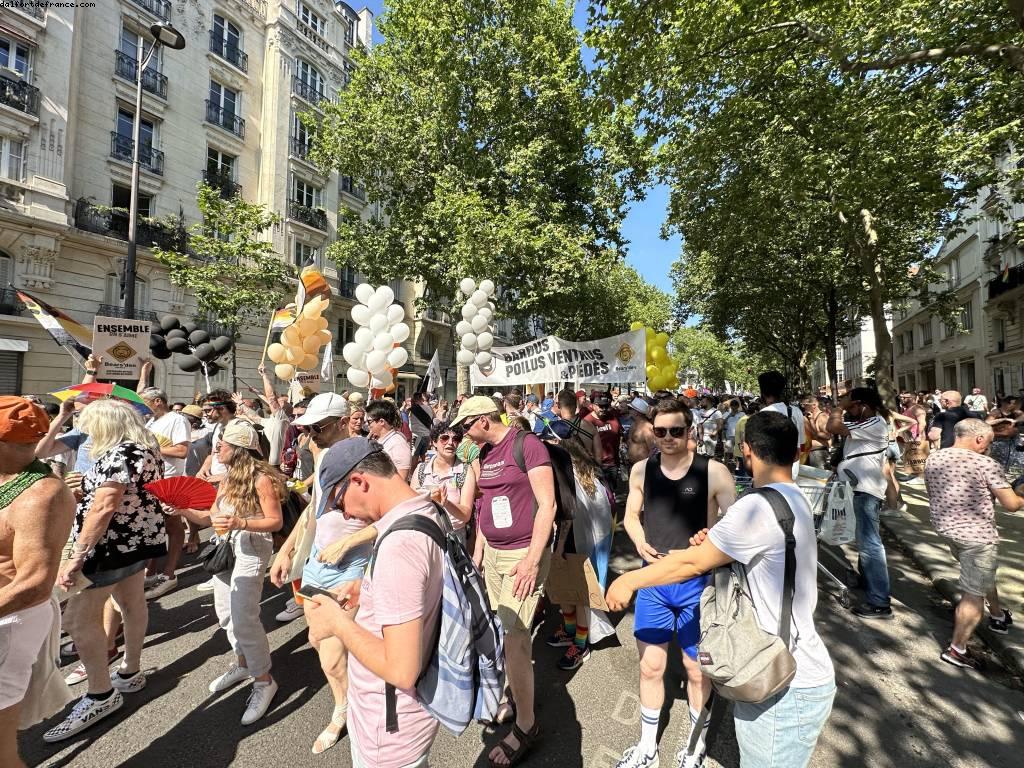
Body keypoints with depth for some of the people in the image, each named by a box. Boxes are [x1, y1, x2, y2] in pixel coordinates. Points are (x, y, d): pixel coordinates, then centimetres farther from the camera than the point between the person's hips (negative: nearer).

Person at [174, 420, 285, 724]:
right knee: (225, 613, 15)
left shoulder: (261, 478, -16)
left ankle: (263, 680, 8)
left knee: (243, 617, -9)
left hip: (251, 549, -9)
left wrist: (240, 523, -28)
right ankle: (243, 663, 37)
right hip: (225, 547, 9)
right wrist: (184, 509, -6)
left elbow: (275, 522, -16)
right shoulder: (228, 477, 9)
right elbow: (211, 518, 7)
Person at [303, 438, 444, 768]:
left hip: (391, 726, -8)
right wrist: (365, 596, 4)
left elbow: (401, 670, -30)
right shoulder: (430, 515, -3)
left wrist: (338, 622, -19)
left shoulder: (399, 544, -32)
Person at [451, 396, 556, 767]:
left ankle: (526, 724, 14)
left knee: (514, 636, -5)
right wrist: (478, 551, 18)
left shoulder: (527, 444, -15)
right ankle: (514, 694, 35)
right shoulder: (484, 453, 8)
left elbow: (546, 504, -17)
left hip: (524, 554, -7)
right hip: (493, 553, 7)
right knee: (499, 631, 13)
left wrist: (533, 560, -19)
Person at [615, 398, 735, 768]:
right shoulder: (641, 470, -4)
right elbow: (631, 515, 9)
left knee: (696, 670, 15)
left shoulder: (713, 471, -15)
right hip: (652, 581, 3)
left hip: (697, 584, -2)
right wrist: (639, 540, -10)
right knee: (650, 666, 15)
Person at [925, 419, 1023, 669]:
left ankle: (998, 616, 52)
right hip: (976, 535, -7)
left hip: (944, 528, 7)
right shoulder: (985, 464, -17)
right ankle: (956, 650, 11)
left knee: (984, 576, 33)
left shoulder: (932, 459, 2)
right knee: (974, 594, 4)